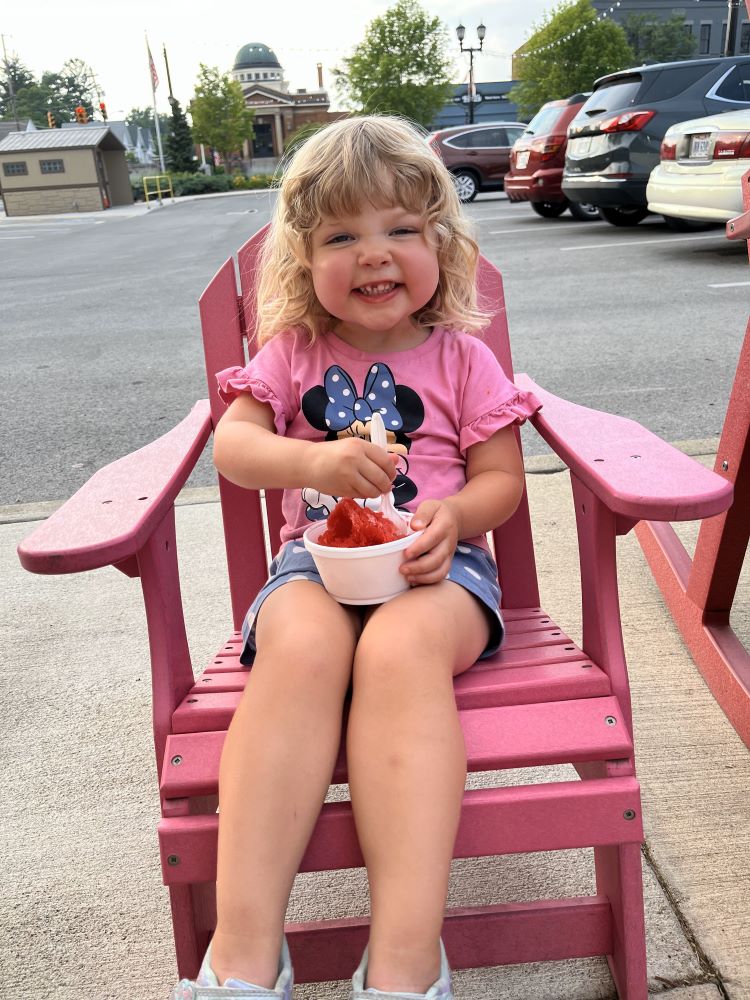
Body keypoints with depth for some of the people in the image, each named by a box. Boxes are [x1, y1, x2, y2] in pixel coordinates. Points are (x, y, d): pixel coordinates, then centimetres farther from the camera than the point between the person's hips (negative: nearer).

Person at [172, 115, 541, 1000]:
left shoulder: (462, 357, 7)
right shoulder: (292, 352, 10)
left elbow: (501, 477, 6)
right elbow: (230, 445, -2)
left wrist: (455, 515, -17)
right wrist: (313, 461, -23)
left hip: (435, 560, 0)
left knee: (399, 650, -35)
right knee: (301, 647, -34)